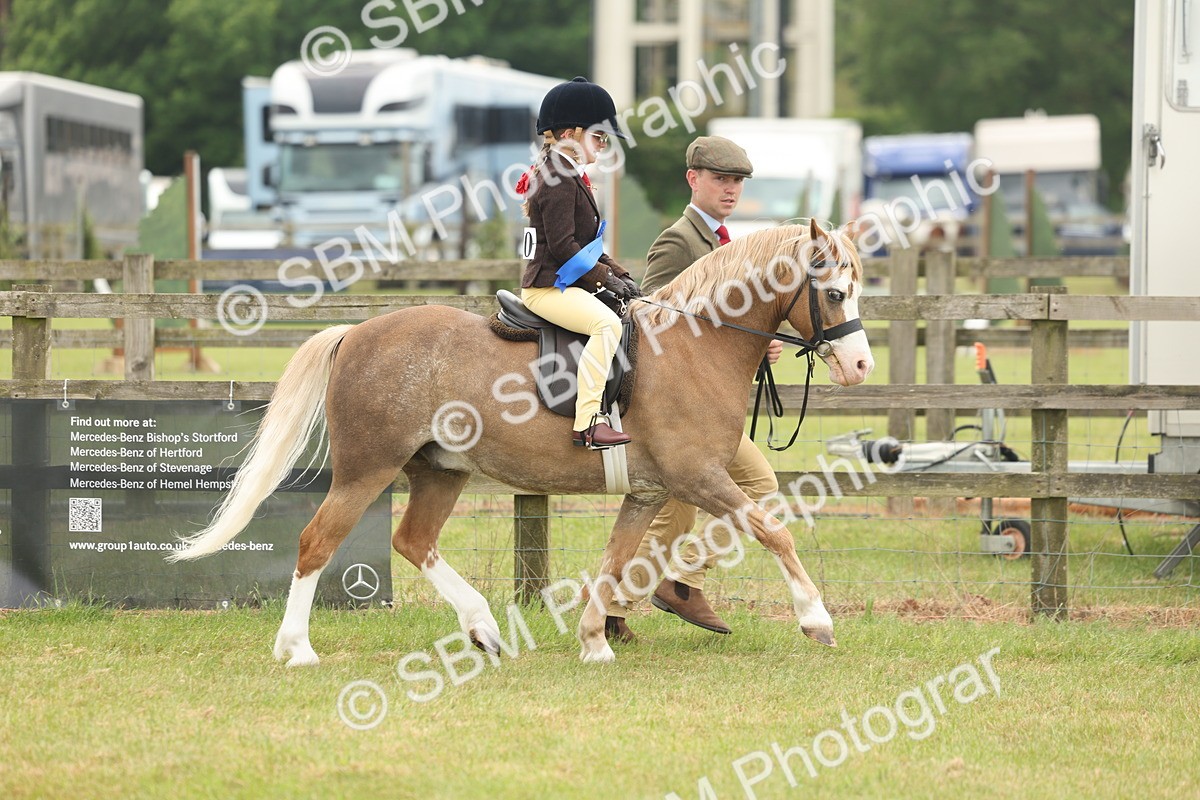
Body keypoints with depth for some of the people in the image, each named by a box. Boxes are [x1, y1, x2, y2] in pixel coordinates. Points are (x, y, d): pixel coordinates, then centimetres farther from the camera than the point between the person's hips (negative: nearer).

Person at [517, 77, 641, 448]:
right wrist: (605, 279, -17)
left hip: (569, 283, 11)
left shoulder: (570, 177, 19)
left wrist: (619, 274, 10)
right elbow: (562, 246, -21)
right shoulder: (558, 180, -15)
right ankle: (586, 423, -37)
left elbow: (588, 243, 23)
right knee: (607, 323, -32)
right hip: (549, 287, -11)